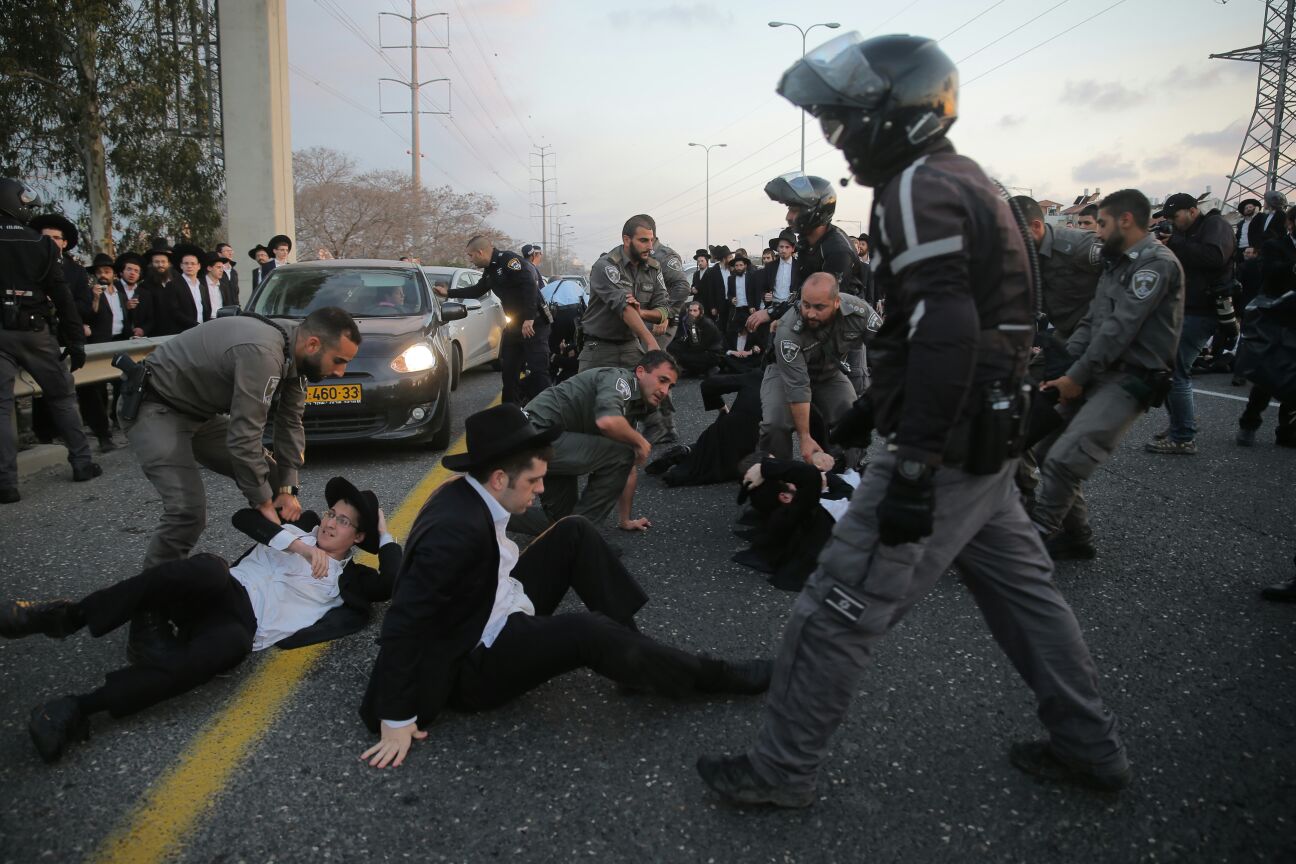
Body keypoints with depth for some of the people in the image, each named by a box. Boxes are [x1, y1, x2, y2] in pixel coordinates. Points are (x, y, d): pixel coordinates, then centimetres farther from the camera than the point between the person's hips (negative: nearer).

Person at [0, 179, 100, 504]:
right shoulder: (42, 244, -1)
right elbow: (62, 296, -3)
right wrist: (76, 340, -1)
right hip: (35, 331, 1)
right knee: (61, 396, 14)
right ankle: (82, 463, 14)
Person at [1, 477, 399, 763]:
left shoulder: (348, 578, 14)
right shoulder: (302, 526, 22)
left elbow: (394, 585, -5)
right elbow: (245, 517, 7)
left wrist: (384, 534, 7)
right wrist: (298, 545, -5)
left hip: (241, 626, -2)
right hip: (224, 591, 2)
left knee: (230, 645, -40)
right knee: (208, 568, -36)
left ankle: (79, 708, -40)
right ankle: (67, 616, -32)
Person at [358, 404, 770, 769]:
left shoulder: (465, 495, -4)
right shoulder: (457, 529, -31)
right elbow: (402, 623, -30)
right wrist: (396, 719, -25)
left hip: (495, 620, 10)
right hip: (471, 663, -10)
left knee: (574, 533, 2)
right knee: (586, 632, -31)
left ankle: (629, 644, 1)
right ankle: (715, 677, -12)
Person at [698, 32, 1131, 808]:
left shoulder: (919, 188, -15)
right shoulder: (964, 181, 16)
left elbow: (944, 334, -25)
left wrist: (912, 471, -25)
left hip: (945, 446, -10)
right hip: (989, 436, 10)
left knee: (840, 609, -2)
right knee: (1020, 589, 20)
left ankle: (780, 772, 11)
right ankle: (1091, 747, 34)